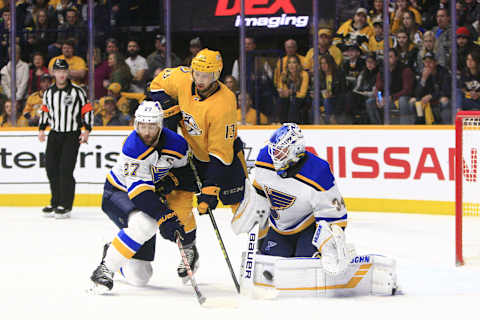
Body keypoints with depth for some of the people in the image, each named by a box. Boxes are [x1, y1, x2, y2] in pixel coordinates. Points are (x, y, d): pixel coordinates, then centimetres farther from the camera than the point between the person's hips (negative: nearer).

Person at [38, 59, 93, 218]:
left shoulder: (77, 91, -7)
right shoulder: (48, 92, 7)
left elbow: (87, 110, -3)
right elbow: (45, 111, 20)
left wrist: (87, 130, -10)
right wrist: (41, 129, 11)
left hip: (72, 135, -5)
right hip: (54, 134, 5)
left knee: (66, 169, -12)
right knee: (51, 168, 2)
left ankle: (66, 205, -7)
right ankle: (55, 203, 15)